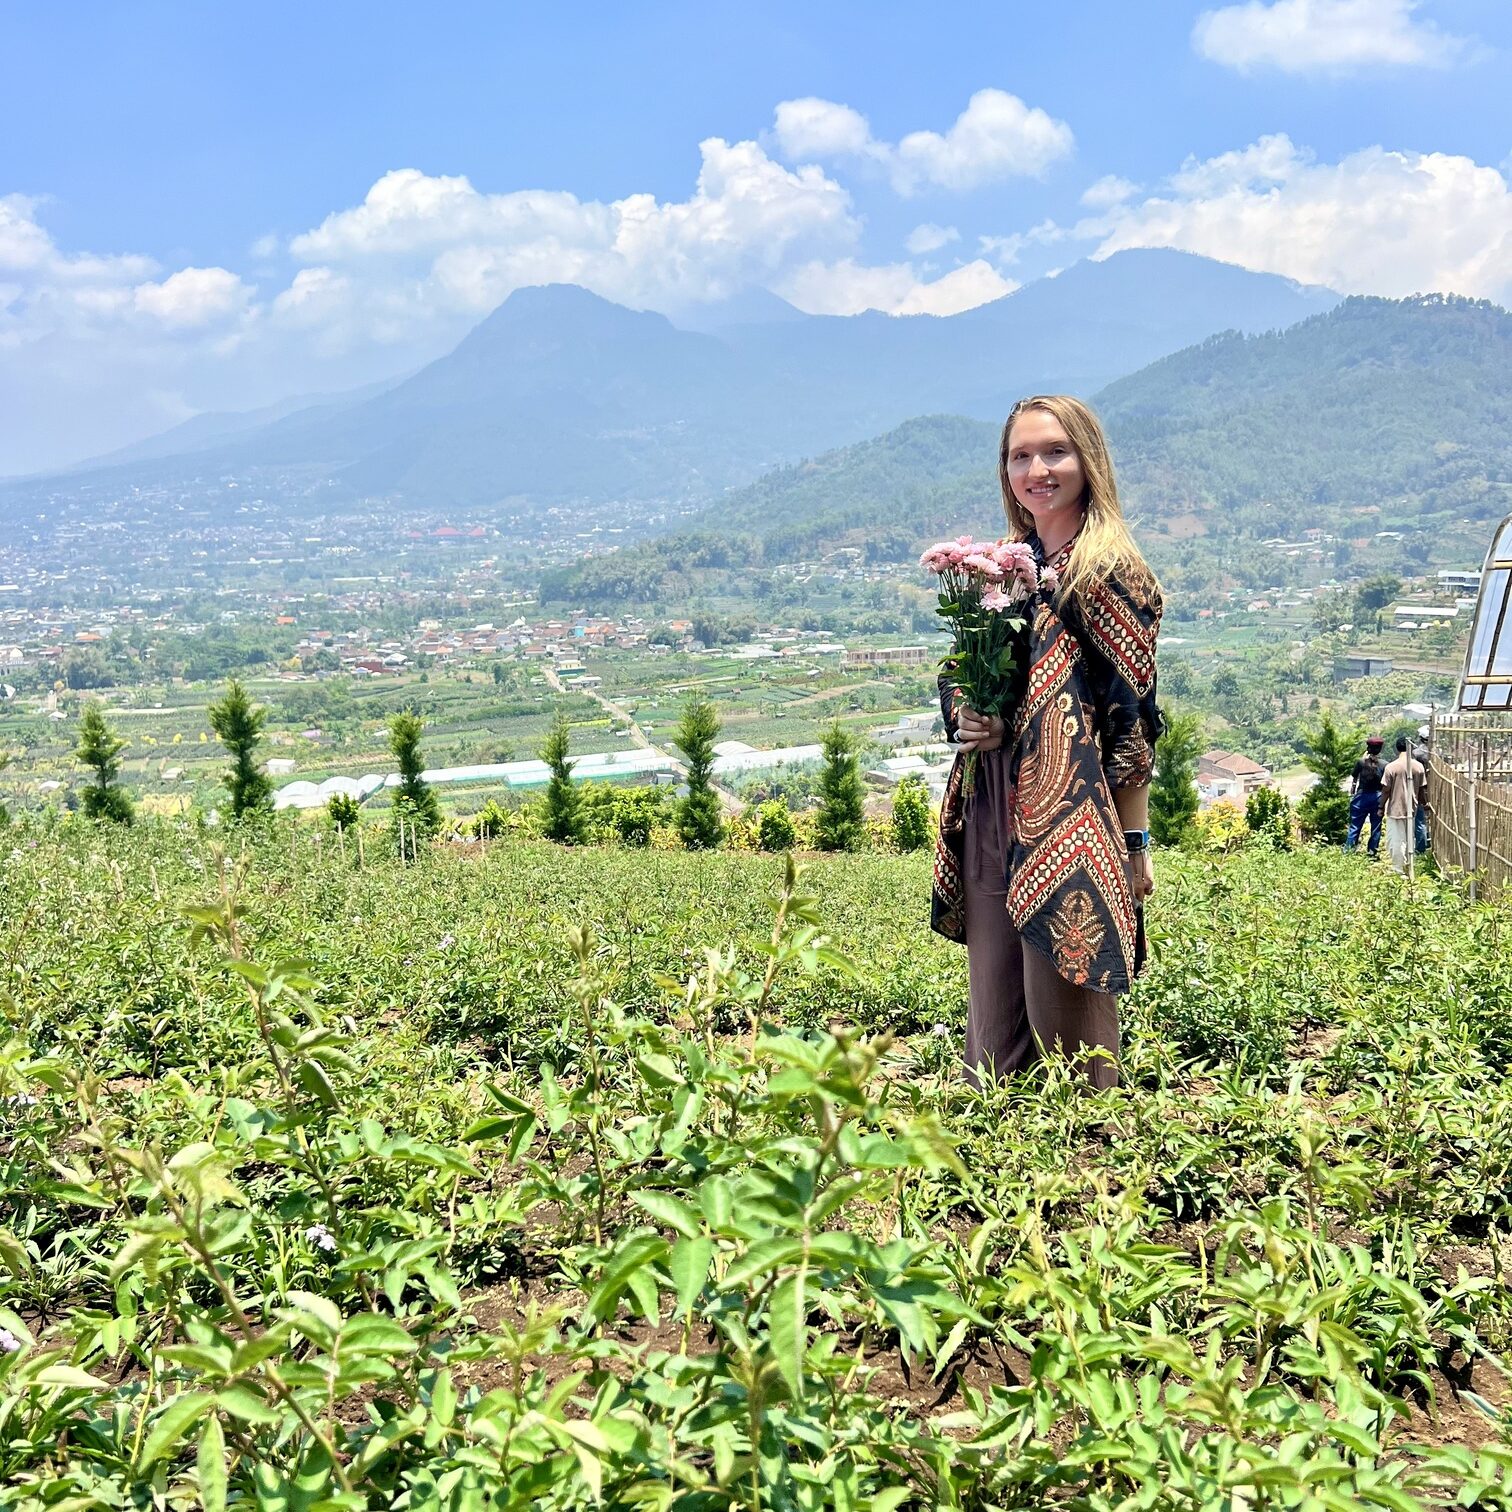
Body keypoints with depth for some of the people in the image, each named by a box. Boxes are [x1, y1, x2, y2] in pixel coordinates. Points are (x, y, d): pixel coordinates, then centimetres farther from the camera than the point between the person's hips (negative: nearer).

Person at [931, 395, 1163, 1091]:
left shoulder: (1114, 573, -4)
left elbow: (1132, 713, -7)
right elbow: (956, 676, 21)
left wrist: (1135, 844, -8)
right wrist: (962, 718, -3)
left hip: (1070, 823, -6)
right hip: (991, 819, 6)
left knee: (1066, 1016, -2)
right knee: (993, 1020, 10)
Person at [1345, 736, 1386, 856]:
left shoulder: (1361, 762, -4)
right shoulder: (1384, 764, -5)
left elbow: (1354, 781, 0)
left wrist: (1352, 795, 12)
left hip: (1362, 796, 0)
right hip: (1377, 797, 0)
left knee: (1355, 826, 4)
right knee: (1376, 827, 9)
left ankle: (1347, 850, 1)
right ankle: (1372, 852, 12)